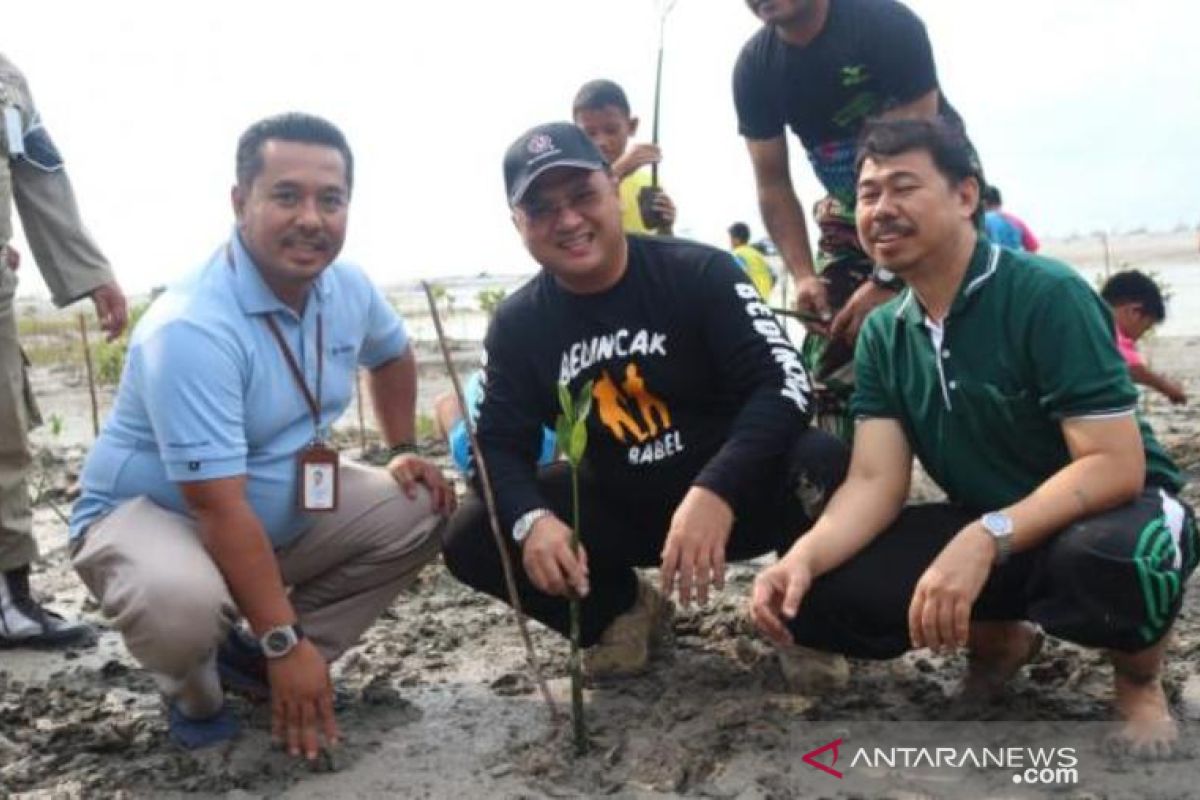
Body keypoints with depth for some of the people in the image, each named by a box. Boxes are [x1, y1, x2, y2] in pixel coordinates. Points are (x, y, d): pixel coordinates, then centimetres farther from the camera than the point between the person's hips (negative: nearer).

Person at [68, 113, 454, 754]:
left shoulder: (347, 287, -7)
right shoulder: (190, 329, -31)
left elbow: (391, 354, 18)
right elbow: (220, 509, -32)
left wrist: (401, 451, 7)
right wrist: (287, 642, -30)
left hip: (285, 507, 7)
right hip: (149, 512, -7)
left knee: (420, 510, -5)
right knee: (184, 604, -39)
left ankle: (255, 661, 3)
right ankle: (194, 693, 1)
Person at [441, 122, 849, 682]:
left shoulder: (701, 273, -13)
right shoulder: (517, 324, -1)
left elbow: (784, 384, -23)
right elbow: (499, 444, -4)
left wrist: (715, 492, -40)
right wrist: (532, 521, -28)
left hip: (732, 497, -3)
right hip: (618, 509, 4)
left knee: (824, 464, -34)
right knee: (470, 538, -14)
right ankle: (621, 613, 10)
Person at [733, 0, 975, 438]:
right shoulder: (754, 66, -10)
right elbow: (773, 185, -5)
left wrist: (886, 280, -31)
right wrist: (804, 276, -19)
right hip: (848, 207, 5)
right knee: (831, 364, -3)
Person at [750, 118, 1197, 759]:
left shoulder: (1047, 295, -21)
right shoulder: (881, 335, -2)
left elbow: (1115, 466, -26)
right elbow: (874, 483, -9)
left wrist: (986, 540, -39)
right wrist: (803, 556, -29)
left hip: (1108, 512, -5)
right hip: (980, 529, 6)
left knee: (1111, 556, -42)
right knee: (814, 597, -14)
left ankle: (1139, 679, -4)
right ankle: (998, 635, 13)